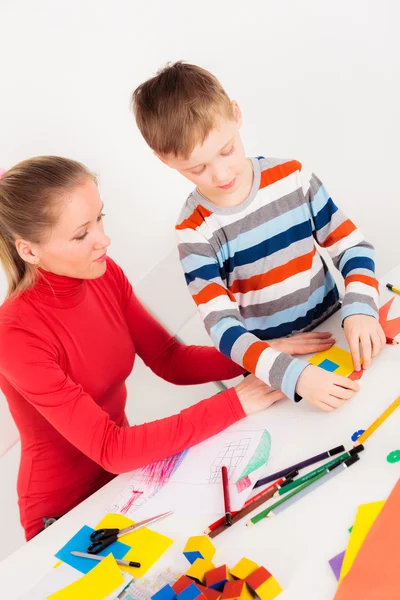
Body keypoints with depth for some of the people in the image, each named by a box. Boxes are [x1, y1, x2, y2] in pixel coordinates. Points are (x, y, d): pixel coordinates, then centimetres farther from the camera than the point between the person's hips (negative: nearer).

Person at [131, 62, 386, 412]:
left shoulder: (292, 176, -6)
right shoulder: (195, 232, -12)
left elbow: (352, 247, 0)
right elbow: (223, 328, -18)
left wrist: (359, 309, -19)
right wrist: (294, 374, -32)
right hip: (273, 364, -2)